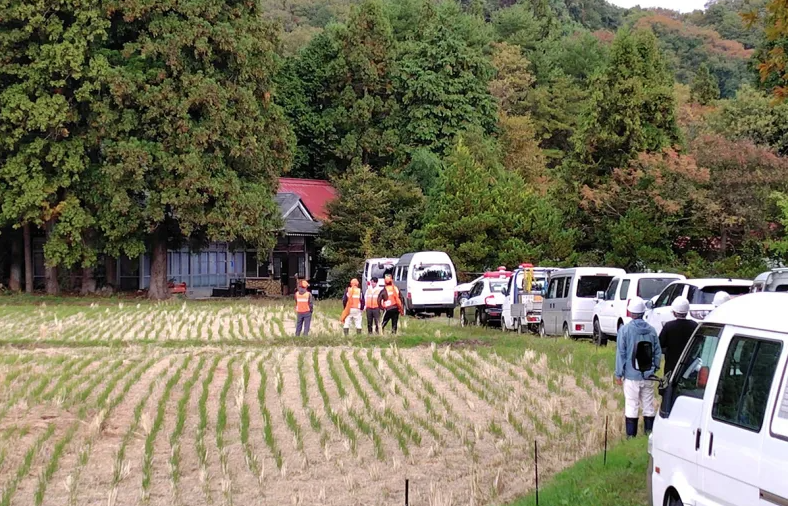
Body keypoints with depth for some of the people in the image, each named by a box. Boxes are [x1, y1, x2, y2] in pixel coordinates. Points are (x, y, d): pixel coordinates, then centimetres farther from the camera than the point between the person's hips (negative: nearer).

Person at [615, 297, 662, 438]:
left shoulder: (624, 330, -9)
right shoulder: (651, 330, 2)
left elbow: (621, 353, -7)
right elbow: (657, 352, 8)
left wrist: (618, 374, -1)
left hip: (631, 375, -3)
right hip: (648, 375, 3)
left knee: (631, 407, 1)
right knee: (649, 407, 11)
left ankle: (631, 437, 1)